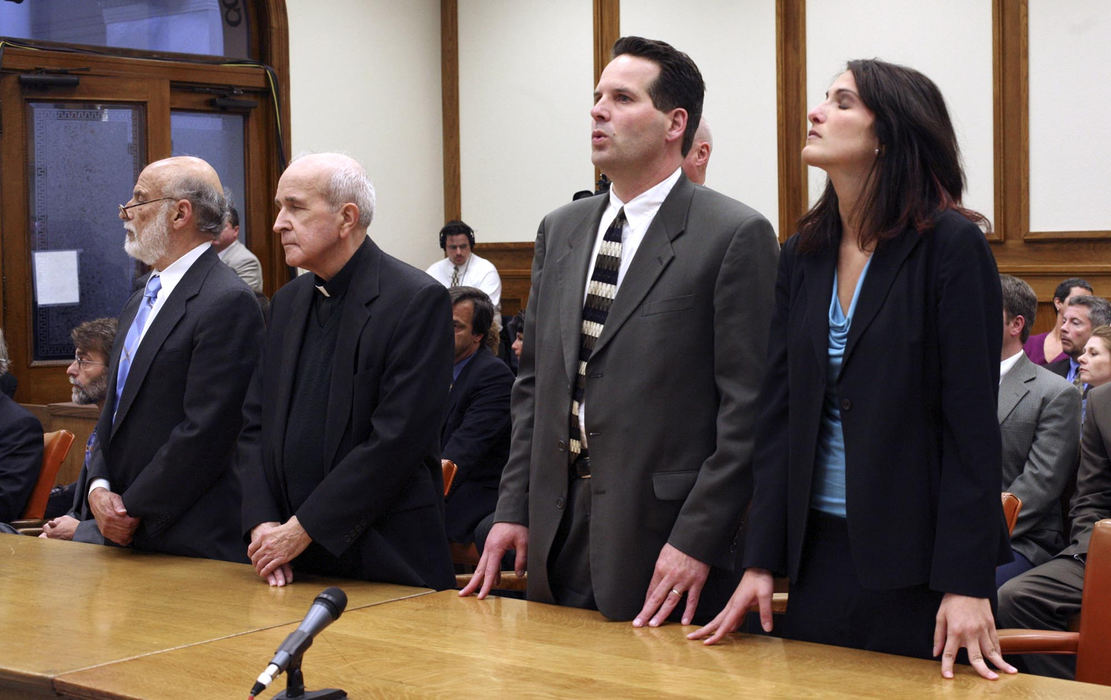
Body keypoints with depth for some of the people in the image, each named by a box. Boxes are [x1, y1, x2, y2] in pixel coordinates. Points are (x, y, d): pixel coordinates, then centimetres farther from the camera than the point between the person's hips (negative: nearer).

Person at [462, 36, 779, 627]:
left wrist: (697, 539, -16)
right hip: (557, 530, 6)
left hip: (664, 538, -6)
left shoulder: (737, 236, -8)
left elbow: (748, 407, -12)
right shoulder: (560, 230, 13)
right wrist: (513, 508, 8)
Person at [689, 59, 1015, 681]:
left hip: (919, 557, -5)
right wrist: (762, 562, 2)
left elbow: (973, 420, -12)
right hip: (821, 551, 5)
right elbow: (779, 412, 7)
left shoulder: (951, 245, -9)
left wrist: (967, 583, -17)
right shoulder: (803, 256, 7)